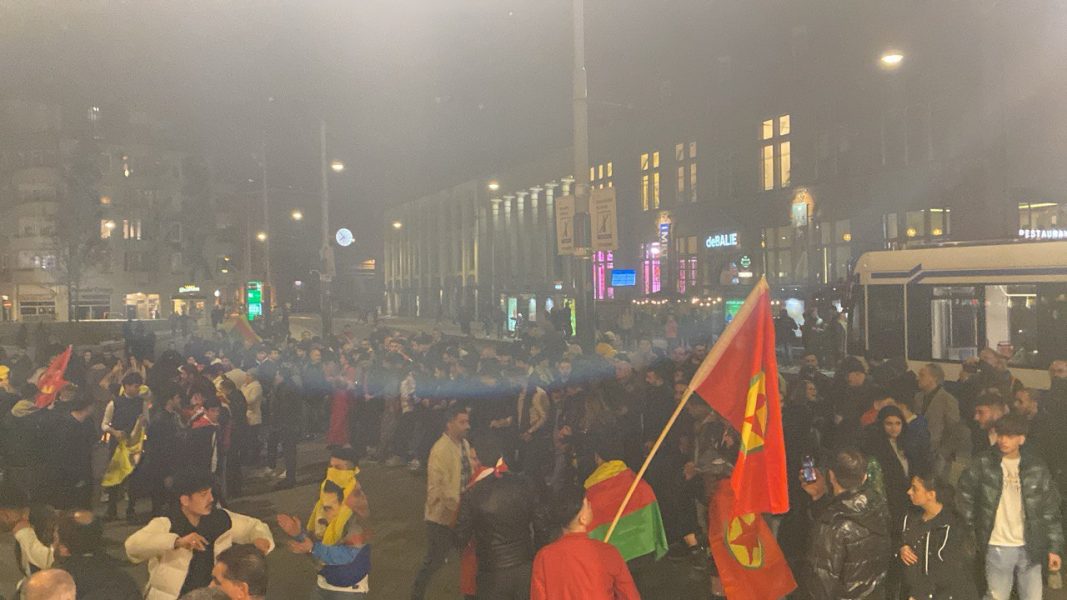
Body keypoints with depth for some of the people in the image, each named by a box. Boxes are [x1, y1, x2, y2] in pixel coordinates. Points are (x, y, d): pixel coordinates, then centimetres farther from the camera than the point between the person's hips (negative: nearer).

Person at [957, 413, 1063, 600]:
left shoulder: (1036, 467, 1)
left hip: (1030, 548, 1)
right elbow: (966, 497, 4)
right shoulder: (983, 464, -3)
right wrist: (970, 532, 0)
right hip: (997, 548, -1)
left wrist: (1055, 547, 1)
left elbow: (1051, 509, 4)